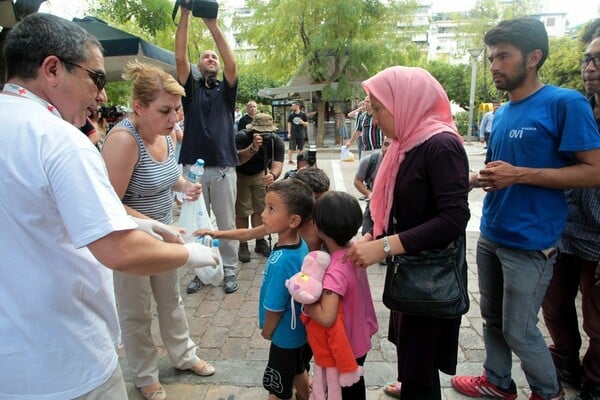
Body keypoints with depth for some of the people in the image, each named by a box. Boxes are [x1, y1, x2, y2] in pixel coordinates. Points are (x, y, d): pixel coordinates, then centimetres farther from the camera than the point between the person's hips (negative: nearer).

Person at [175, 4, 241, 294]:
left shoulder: (226, 90, 11)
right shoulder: (191, 88, 11)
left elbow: (231, 63, -8)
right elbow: (180, 58, -3)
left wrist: (212, 24, -13)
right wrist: (185, 15, -10)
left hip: (223, 168, -1)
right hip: (193, 168, 1)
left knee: (226, 223, 6)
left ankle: (229, 271, 18)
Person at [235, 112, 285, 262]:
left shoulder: (277, 141, -24)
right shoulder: (242, 137, -30)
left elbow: (277, 164, -36)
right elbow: (236, 160, -44)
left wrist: (273, 175, -58)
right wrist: (253, 148, -58)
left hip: (261, 174, 3)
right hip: (240, 175, -3)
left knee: (260, 208, 4)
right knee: (242, 210, -5)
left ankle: (260, 242, 20)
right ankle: (243, 246, 7)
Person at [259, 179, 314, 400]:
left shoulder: (282, 261, -36)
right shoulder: (302, 244, -12)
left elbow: (275, 308, -25)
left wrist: (267, 331, -6)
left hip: (285, 336, -7)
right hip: (301, 330, 7)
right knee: (298, 372, 30)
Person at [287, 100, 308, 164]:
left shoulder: (303, 114, 1)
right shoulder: (291, 114, 2)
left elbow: (307, 123, 7)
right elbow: (289, 124, 3)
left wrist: (303, 122, -16)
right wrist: (289, 133, -3)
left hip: (301, 134, 1)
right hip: (293, 134, -1)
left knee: (300, 148, 7)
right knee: (291, 148, -3)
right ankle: (289, 160, 6)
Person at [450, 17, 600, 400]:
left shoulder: (565, 103, -13)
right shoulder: (501, 114, 9)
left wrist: (519, 175, -23)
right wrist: (485, 177, -1)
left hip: (529, 242, -7)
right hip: (490, 235, 7)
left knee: (519, 331, 8)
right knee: (493, 319, 19)